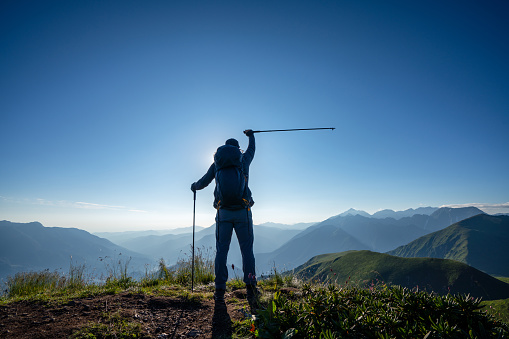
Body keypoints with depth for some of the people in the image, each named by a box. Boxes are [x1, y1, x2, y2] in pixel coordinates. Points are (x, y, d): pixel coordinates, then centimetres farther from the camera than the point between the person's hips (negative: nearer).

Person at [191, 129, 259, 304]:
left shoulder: (217, 163, 13)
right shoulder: (244, 159, 12)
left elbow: (203, 182, 21)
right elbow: (251, 149, 35)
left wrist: (194, 186, 45)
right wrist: (251, 135, 55)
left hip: (223, 213, 1)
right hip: (243, 212, -1)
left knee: (221, 250, 7)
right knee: (247, 249, 5)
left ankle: (220, 290, 7)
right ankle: (250, 284, -8)